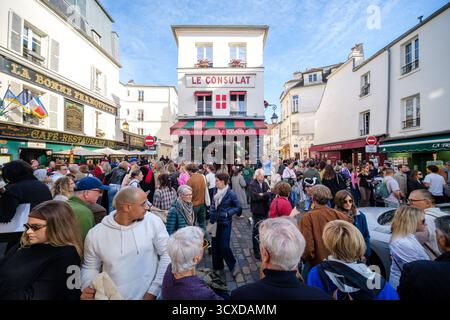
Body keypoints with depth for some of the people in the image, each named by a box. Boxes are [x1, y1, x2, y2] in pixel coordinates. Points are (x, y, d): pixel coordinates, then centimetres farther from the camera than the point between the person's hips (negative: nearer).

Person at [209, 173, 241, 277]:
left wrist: (228, 213, -18)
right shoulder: (216, 192, -1)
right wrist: (211, 217, -3)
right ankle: (217, 267, 35)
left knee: (224, 246, -1)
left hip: (225, 223, -6)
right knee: (214, 245, 13)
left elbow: (238, 207, -8)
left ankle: (233, 266, 24)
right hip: (215, 222, 6)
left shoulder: (231, 193, -16)